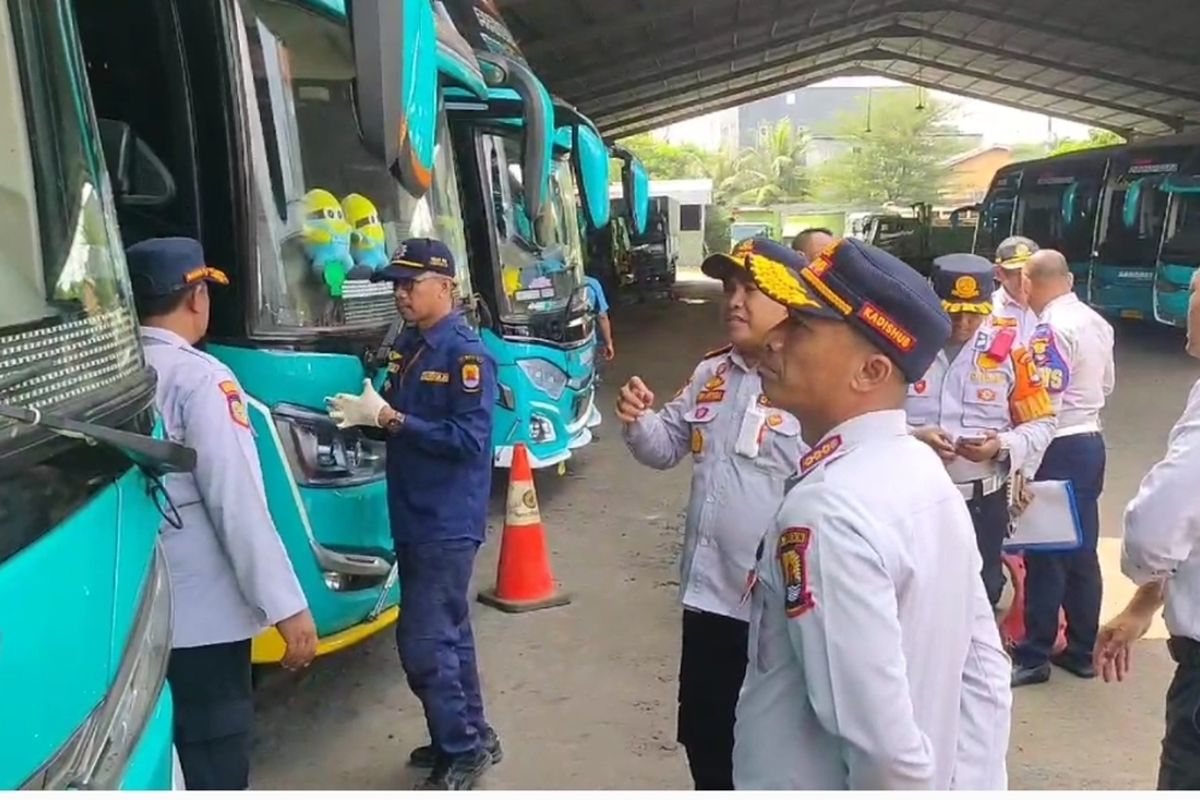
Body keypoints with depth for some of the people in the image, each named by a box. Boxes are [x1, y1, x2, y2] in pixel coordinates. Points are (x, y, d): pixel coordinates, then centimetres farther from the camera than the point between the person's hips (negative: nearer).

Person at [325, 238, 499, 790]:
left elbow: (467, 439, -23)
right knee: (447, 633, 17)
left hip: (448, 522, -9)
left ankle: (463, 749, 11)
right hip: (414, 517, 9)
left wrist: (388, 418, -24)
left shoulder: (467, 354, -16)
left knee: (422, 642, -5)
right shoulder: (406, 345, 10)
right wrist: (365, 414, -4)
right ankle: (470, 736, 31)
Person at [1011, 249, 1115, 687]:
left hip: (1059, 448, -8)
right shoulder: (1097, 322, 8)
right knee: (1082, 552, 14)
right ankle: (1082, 650, 23)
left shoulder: (1051, 330, -18)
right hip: (1090, 442, 8)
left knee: (1045, 553, -1)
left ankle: (1034, 657, 8)